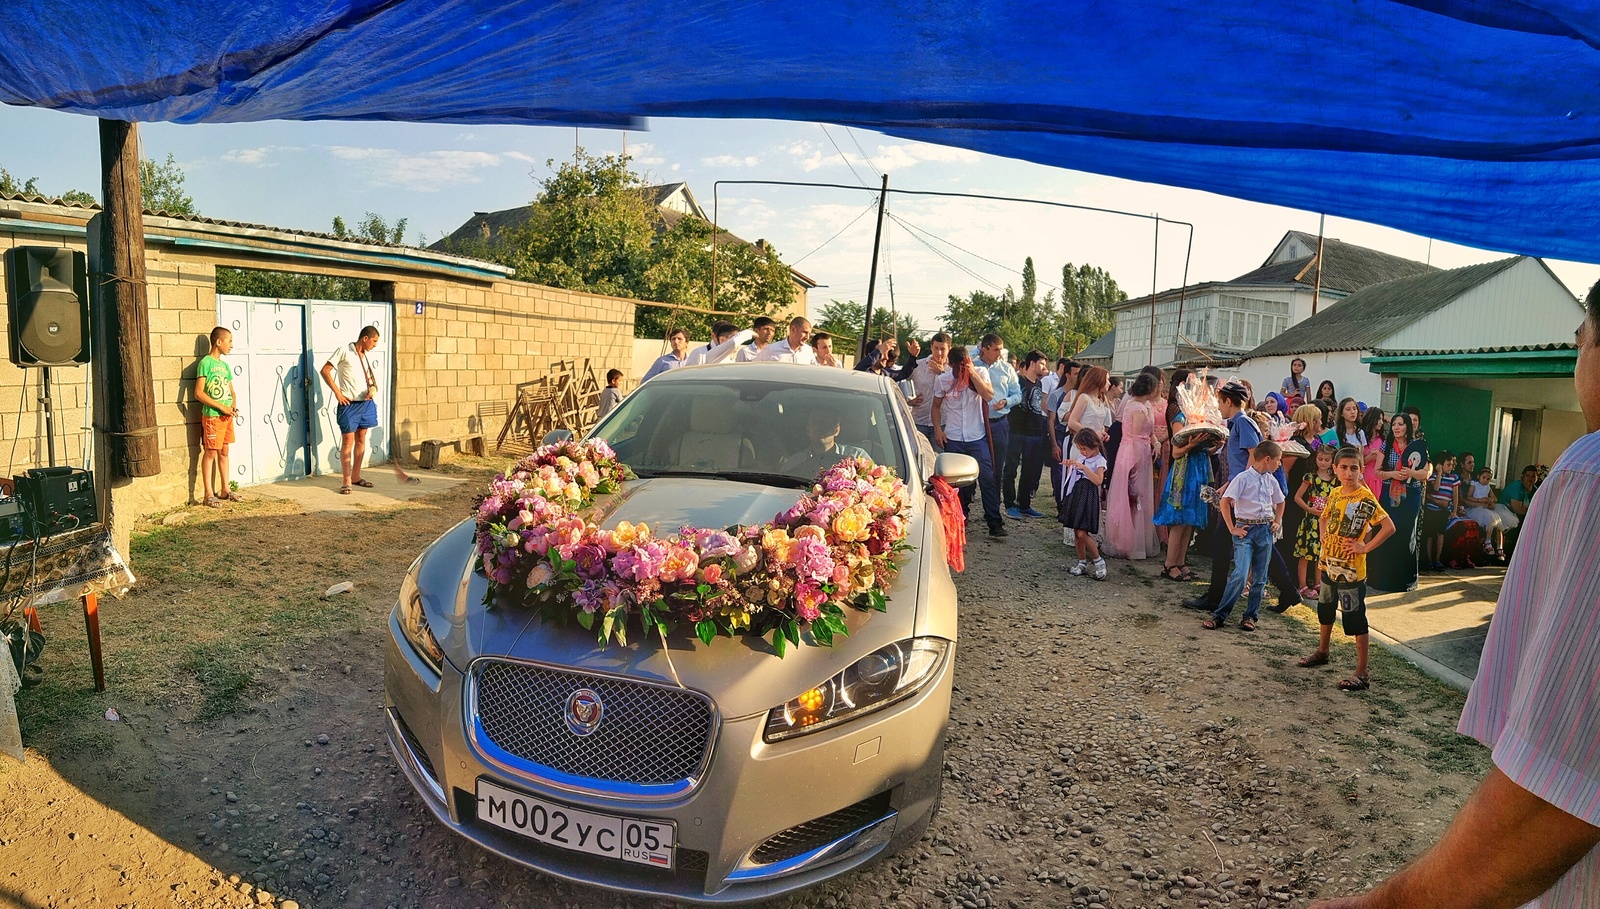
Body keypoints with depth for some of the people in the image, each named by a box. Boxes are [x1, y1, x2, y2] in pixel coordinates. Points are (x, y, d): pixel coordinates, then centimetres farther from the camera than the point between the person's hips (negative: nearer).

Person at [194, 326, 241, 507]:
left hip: (227, 416, 7)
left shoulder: (225, 365, 13)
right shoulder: (206, 362, -10)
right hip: (212, 416, -7)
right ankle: (208, 494, 2)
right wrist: (222, 407, -17)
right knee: (210, 453, -3)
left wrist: (233, 406, 0)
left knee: (224, 452, 12)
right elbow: (199, 393, -15)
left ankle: (225, 489, 20)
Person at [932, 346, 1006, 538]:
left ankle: (995, 523, -1)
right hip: (953, 439, 1)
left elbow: (988, 395, -16)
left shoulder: (980, 374, 0)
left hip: (977, 437, -1)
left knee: (988, 479, -5)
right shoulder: (942, 380, 2)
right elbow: (936, 406, 10)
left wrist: (972, 373, -18)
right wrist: (938, 430, -1)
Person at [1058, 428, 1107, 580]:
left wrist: (1084, 467, -26)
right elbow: (1072, 477, 24)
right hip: (1075, 494, 7)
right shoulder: (1080, 457, 14)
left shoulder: (1099, 460, -7)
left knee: (1082, 533, -12)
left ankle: (1098, 560, 5)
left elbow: (1098, 480, -22)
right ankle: (1082, 562, 19)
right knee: (1076, 532, 8)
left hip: (1087, 498, -7)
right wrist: (1070, 466, 6)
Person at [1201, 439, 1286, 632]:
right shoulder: (1243, 478, -9)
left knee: (1259, 578, 8)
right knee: (1240, 575, -15)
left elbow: (1280, 502, 28)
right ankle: (1219, 615, -7)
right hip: (1246, 529, -6)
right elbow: (1225, 501, -13)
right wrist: (1232, 529, -12)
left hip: (1266, 530, 6)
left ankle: (1250, 616, 19)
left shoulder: (1272, 481, 10)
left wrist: (1277, 522, 16)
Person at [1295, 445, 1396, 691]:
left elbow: (1389, 527, -25)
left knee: (1355, 620, -3)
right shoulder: (1335, 493, 6)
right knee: (1325, 610, 23)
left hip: (1350, 569, -8)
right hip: (1328, 564, 8)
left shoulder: (1365, 498, -16)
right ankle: (1322, 652, 42)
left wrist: (1366, 547, -20)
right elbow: (1323, 517, 25)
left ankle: (1362, 674, 4)